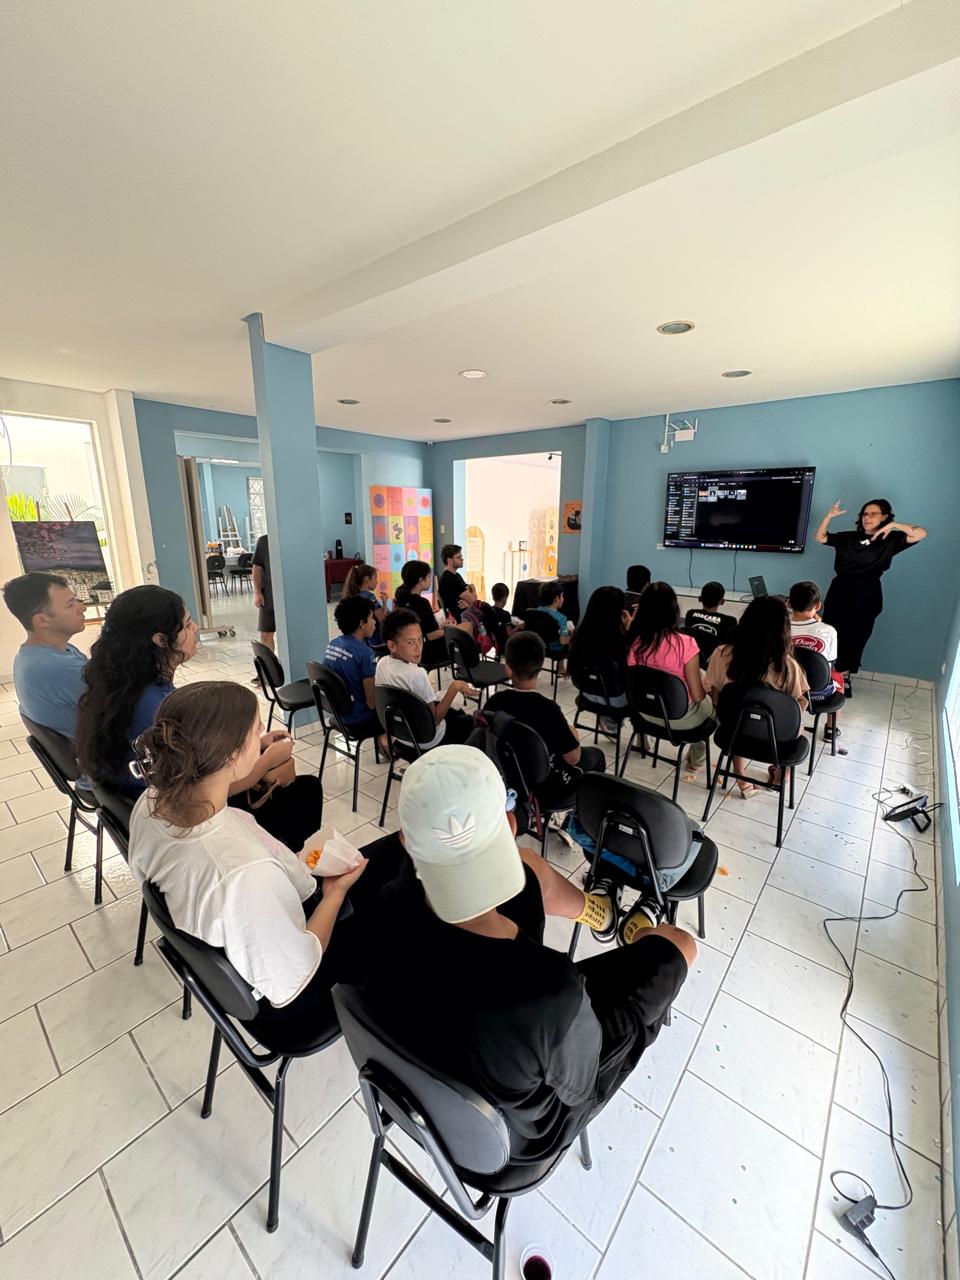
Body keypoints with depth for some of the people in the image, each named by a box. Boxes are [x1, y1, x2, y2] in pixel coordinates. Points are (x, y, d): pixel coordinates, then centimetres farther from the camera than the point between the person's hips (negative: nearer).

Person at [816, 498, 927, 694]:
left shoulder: (890, 540, 3)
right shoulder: (848, 537, 9)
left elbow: (921, 534, -7)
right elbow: (820, 537, 12)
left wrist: (894, 525, -11)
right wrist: (829, 516, 0)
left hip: (866, 596, -1)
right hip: (840, 591, 1)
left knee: (855, 638, 9)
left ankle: (845, 676, 24)